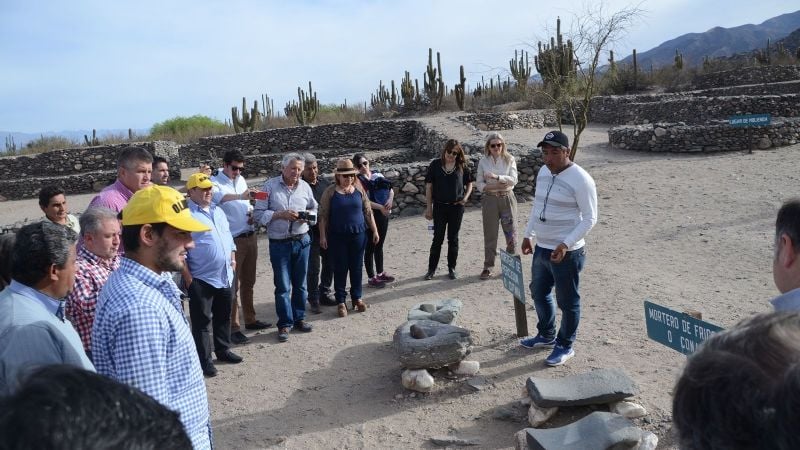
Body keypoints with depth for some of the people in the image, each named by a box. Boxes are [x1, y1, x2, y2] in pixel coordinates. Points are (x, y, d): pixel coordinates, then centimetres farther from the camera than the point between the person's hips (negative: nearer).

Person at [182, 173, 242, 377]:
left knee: (223, 316, 18)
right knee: (201, 321, 3)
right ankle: (204, 360, 13)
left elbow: (228, 235, 22)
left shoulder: (218, 211, 12)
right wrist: (188, 278, -16)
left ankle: (223, 350, 34)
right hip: (201, 279, -7)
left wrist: (232, 257, 10)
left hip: (225, 276, 7)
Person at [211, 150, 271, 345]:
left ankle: (250, 319, 27)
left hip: (250, 237, 7)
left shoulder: (241, 180, 12)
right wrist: (240, 196, -52)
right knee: (233, 285, -1)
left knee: (248, 282, 16)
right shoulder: (215, 182, -11)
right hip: (233, 240, -7)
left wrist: (252, 214, 2)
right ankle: (233, 327, 5)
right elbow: (218, 197, -35)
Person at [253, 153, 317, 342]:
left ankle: (299, 318, 27)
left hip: (302, 241, 3)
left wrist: (307, 217, -9)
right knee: (283, 286, 3)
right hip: (279, 243, -3)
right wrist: (280, 215, -20)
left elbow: (314, 210, 13)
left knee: (300, 284, 13)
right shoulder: (270, 186, -7)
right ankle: (285, 324, 13)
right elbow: (258, 214, -9)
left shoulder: (305, 186, 4)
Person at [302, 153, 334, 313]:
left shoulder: (325, 183, 5)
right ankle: (314, 300, 13)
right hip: (312, 233, -6)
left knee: (329, 264, 15)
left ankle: (324, 294, 31)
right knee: (313, 268, 1)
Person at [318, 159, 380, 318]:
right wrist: (323, 236, -8)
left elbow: (368, 211, 7)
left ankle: (357, 298, 25)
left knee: (356, 267, 11)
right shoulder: (330, 192, -5)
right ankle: (341, 301, 15)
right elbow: (323, 215, -4)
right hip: (337, 237, -2)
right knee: (340, 269, 4)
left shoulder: (359, 190, 3)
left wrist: (374, 230, 6)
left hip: (358, 235, 2)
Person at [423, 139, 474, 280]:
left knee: (453, 238, 8)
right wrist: (429, 207, -1)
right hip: (439, 206, -1)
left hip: (456, 207, 1)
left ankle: (452, 268, 19)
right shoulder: (435, 165, -2)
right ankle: (431, 269, 12)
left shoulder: (462, 166, 1)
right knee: (438, 238, 2)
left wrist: (465, 197, -6)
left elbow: (469, 184, 12)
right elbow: (429, 186, 1)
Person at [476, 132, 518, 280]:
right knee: (490, 234, 6)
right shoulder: (483, 161, 0)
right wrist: (495, 186, -15)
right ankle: (488, 267, 16)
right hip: (489, 199, 0)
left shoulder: (509, 159, -1)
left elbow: (513, 180, -11)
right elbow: (479, 183, -1)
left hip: (507, 198, 0)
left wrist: (497, 176, -23)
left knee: (511, 233, 4)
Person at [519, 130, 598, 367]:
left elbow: (590, 218, -17)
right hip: (541, 248, 8)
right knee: (539, 294, 22)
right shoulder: (543, 172, 6)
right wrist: (528, 235, 16)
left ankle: (565, 346, 25)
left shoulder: (580, 179, -19)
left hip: (566, 253, -8)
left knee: (568, 301, 7)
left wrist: (566, 244, -25)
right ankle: (546, 335, 42)